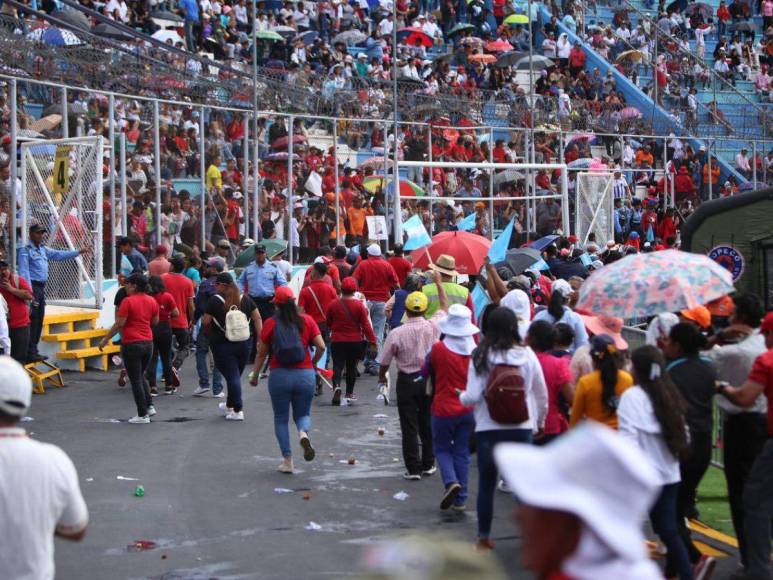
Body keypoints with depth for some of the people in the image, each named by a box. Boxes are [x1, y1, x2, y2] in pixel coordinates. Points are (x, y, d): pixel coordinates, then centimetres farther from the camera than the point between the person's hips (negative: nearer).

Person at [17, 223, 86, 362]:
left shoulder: (43, 249, 17)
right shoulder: (25, 250, -10)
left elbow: (58, 255, 24)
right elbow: (24, 272, -16)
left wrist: (78, 252, 19)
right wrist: (29, 292, -23)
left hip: (41, 287, 9)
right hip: (33, 286, -9)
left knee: (39, 320, 12)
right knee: (33, 320, -11)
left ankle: (34, 351, 19)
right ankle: (30, 353, -11)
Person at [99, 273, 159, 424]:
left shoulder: (128, 301, -14)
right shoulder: (152, 301, 4)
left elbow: (119, 324, -15)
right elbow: (155, 321, 14)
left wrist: (105, 339, -7)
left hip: (132, 344, -6)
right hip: (148, 343, 6)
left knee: (135, 380, 1)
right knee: (141, 376, 23)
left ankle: (142, 415, 2)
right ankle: (149, 406, 15)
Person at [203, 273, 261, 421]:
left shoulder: (215, 300, -8)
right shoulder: (245, 298, 5)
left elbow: (205, 322, -8)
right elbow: (257, 318, 2)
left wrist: (210, 335, 11)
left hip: (223, 344, -4)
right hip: (244, 343, 4)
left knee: (232, 376, -1)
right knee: (236, 375, 18)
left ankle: (237, 410, -4)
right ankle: (229, 405, 35)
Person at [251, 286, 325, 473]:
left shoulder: (270, 324, -2)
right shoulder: (307, 321, 1)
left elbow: (261, 353, 2)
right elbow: (321, 347, -3)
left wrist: (255, 376, 14)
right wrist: (313, 363, 16)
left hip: (279, 375, -1)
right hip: (305, 375, 1)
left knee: (281, 419, 12)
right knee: (303, 414, 17)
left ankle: (287, 460, 6)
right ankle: (303, 433, -18)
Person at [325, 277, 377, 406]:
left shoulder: (333, 305, -5)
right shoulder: (359, 305, -8)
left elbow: (327, 323, 8)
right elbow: (366, 325, -8)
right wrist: (372, 341, -3)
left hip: (337, 342, 0)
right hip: (355, 342, 0)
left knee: (337, 366, 0)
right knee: (352, 367, 14)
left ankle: (336, 386, -27)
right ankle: (349, 393, 20)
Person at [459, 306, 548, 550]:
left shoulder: (481, 357, -7)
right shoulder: (527, 355, -2)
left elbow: (473, 397, -11)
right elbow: (542, 395, 5)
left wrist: (461, 396, 11)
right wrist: (539, 422, 20)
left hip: (489, 428, -1)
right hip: (522, 427, 1)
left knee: (486, 484, 11)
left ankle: (484, 537, 17)